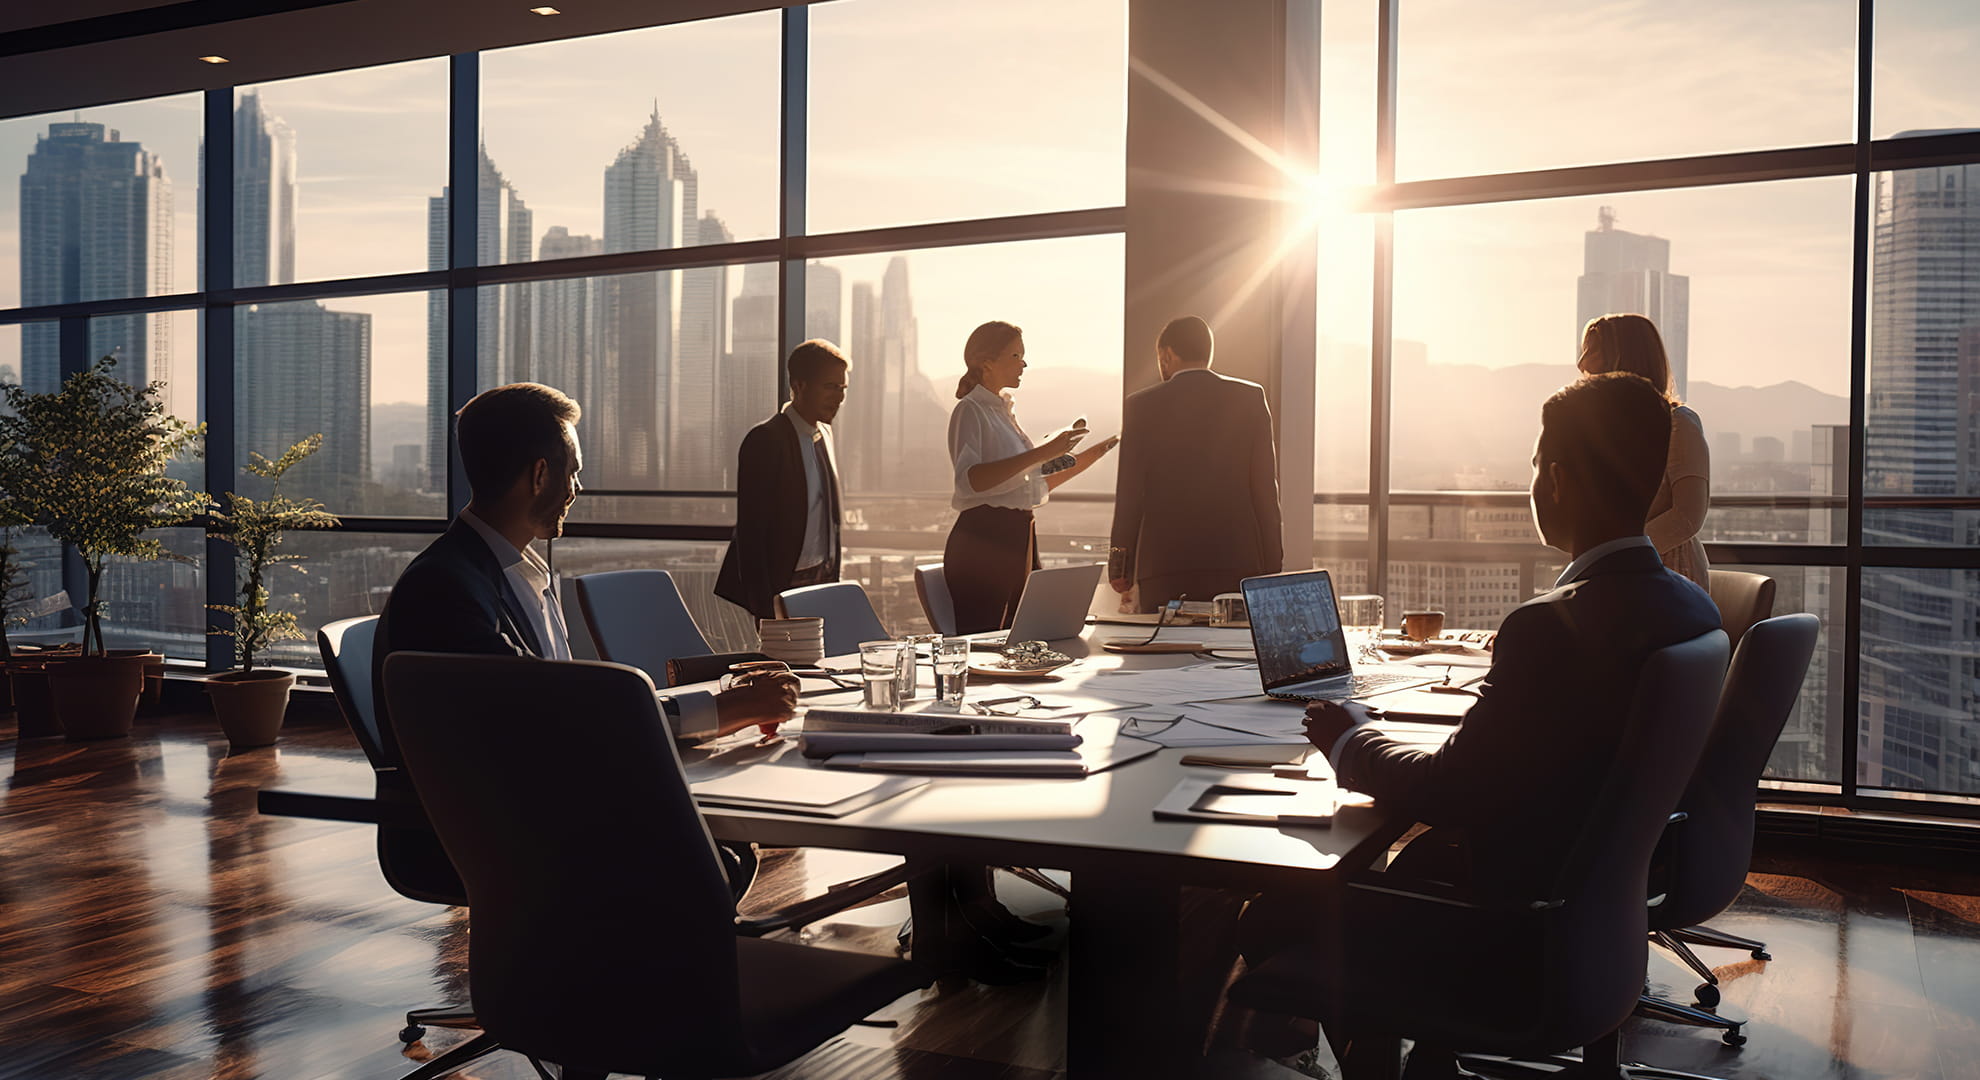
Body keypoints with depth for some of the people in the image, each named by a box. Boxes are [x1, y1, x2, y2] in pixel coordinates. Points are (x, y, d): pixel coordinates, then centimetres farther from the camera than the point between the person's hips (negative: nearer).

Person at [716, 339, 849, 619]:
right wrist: (765, 609, -18)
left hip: (823, 579, 7)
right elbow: (750, 531, -15)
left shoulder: (825, 435, 12)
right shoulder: (765, 441, -13)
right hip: (783, 584, -7)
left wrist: (833, 578, 14)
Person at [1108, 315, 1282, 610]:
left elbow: (1130, 490, 2)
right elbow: (1265, 484, 4)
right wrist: (1271, 563, 8)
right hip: (1237, 560, 1)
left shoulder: (1142, 406, 2)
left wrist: (1121, 564, 7)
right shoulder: (1250, 398, 5)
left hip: (1163, 562, -1)